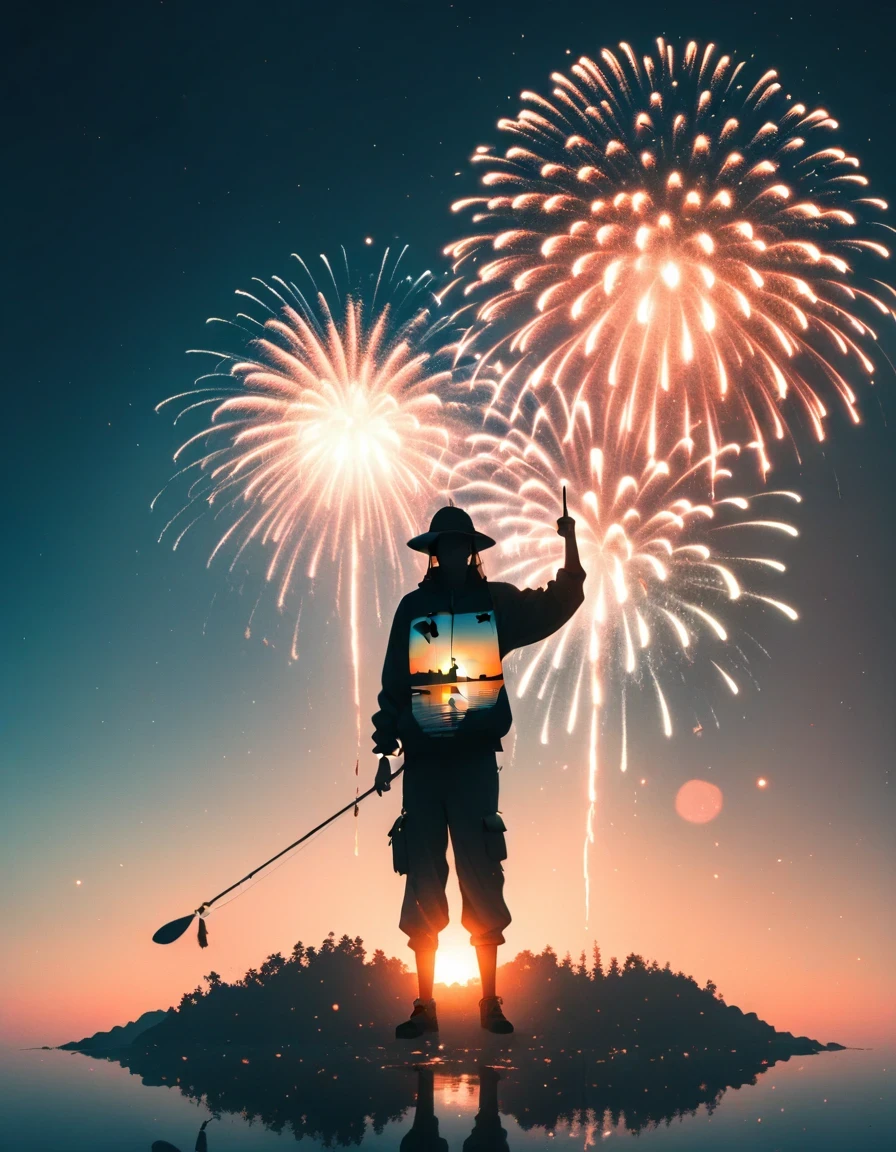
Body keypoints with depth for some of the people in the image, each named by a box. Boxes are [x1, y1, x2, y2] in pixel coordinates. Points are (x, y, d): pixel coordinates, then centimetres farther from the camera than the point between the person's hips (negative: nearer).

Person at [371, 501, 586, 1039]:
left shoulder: (497, 601, 6)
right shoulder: (413, 607, 7)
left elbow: (559, 604, 3)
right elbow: (393, 682, 8)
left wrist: (571, 547, -11)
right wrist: (385, 751, 2)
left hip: (476, 759, -1)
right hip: (423, 760, 1)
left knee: (481, 878, -1)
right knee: (422, 881, 4)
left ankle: (491, 1001, 11)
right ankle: (425, 1005, 13)